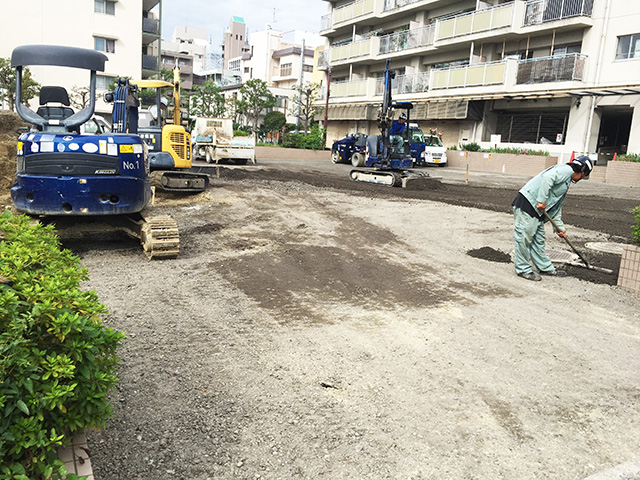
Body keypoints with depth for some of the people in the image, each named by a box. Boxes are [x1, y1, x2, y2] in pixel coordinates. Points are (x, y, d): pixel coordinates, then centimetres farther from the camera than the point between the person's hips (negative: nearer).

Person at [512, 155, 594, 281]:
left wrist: (560, 227, 28)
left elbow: (557, 206, 28)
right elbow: (548, 177, -24)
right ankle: (523, 269, 4)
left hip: (537, 209, 11)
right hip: (527, 204, -11)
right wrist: (541, 201, -24)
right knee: (524, 237, -4)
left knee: (538, 239, 17)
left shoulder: (566, 181, 26)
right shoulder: (566, 169, -5)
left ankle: (546, 267, 27)